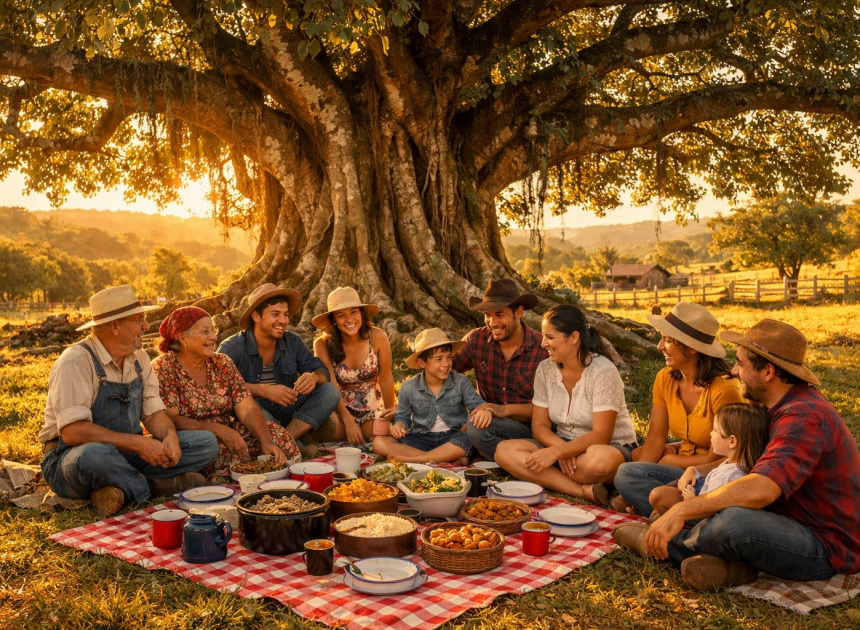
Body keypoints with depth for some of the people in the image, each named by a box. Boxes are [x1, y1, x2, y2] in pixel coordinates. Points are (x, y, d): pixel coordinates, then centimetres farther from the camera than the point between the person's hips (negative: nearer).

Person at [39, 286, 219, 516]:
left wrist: (170, 436, -16)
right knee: (98, 454, -43)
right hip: (71, 459, -7)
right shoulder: (76, 361, -18)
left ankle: (119, 489, -17)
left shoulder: (139, 358, 5)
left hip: (126, 455, 7)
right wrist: (137, 443, -28)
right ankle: (157, 486, -15)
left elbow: (153, 412, 7)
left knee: (206, 443, -8)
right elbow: (73, 432, -26)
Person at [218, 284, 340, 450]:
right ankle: (297, 445, -27)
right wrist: (263, 390, -37)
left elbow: (322, 370, -1)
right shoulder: (232, 348, -12)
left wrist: (314, 377, -26)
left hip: (286, 414, 5)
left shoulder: (293, 342, 3)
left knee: (330, 391, -13)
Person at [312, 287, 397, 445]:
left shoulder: (377, 337, -17)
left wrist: (390, 410, 2)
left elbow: (385, 379, -6)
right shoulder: (323, 344, -17)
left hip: (372, 409, 1)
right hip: (340, 409, -1)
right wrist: (348, 421, -28)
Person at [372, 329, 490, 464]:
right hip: (421, 438, 2)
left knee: (469, 440, -38)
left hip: (453, 437, -2)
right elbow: (403, 416, 11)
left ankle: (409, 459, -30)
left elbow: (476, 403, -5)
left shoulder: (460, 382, -3)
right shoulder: (408, 388, 0)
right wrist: (399, 425, -13)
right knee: (379, 442, -21)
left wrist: (483, 410, -31)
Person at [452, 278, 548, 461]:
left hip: (531, 428, -4)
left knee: (478, 428, -32)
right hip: (491, 423, 4)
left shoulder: (543, 350, -12)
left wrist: (505, 410, -25)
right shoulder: (477, 340, -2)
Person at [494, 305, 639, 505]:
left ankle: (550, 479, -16)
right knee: (504, 451, -20)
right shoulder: (545, 369, -1)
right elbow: (539, 425, -1)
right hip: (562, 443, 7)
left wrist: (555, 453, -31)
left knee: (600, 460, -43)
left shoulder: (603, 371, -18)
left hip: (610, 447, -6)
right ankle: (583, 491, -28)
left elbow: (601, 436, -22)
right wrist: (560, 447, -23)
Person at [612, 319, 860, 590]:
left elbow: (760, 490, -39)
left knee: (733, 520, -35)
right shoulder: (785, 406, 9)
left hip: (827, 549, -11)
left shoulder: (803, 418, -25)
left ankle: (660, 545, -7)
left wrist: (682, 510, -35)